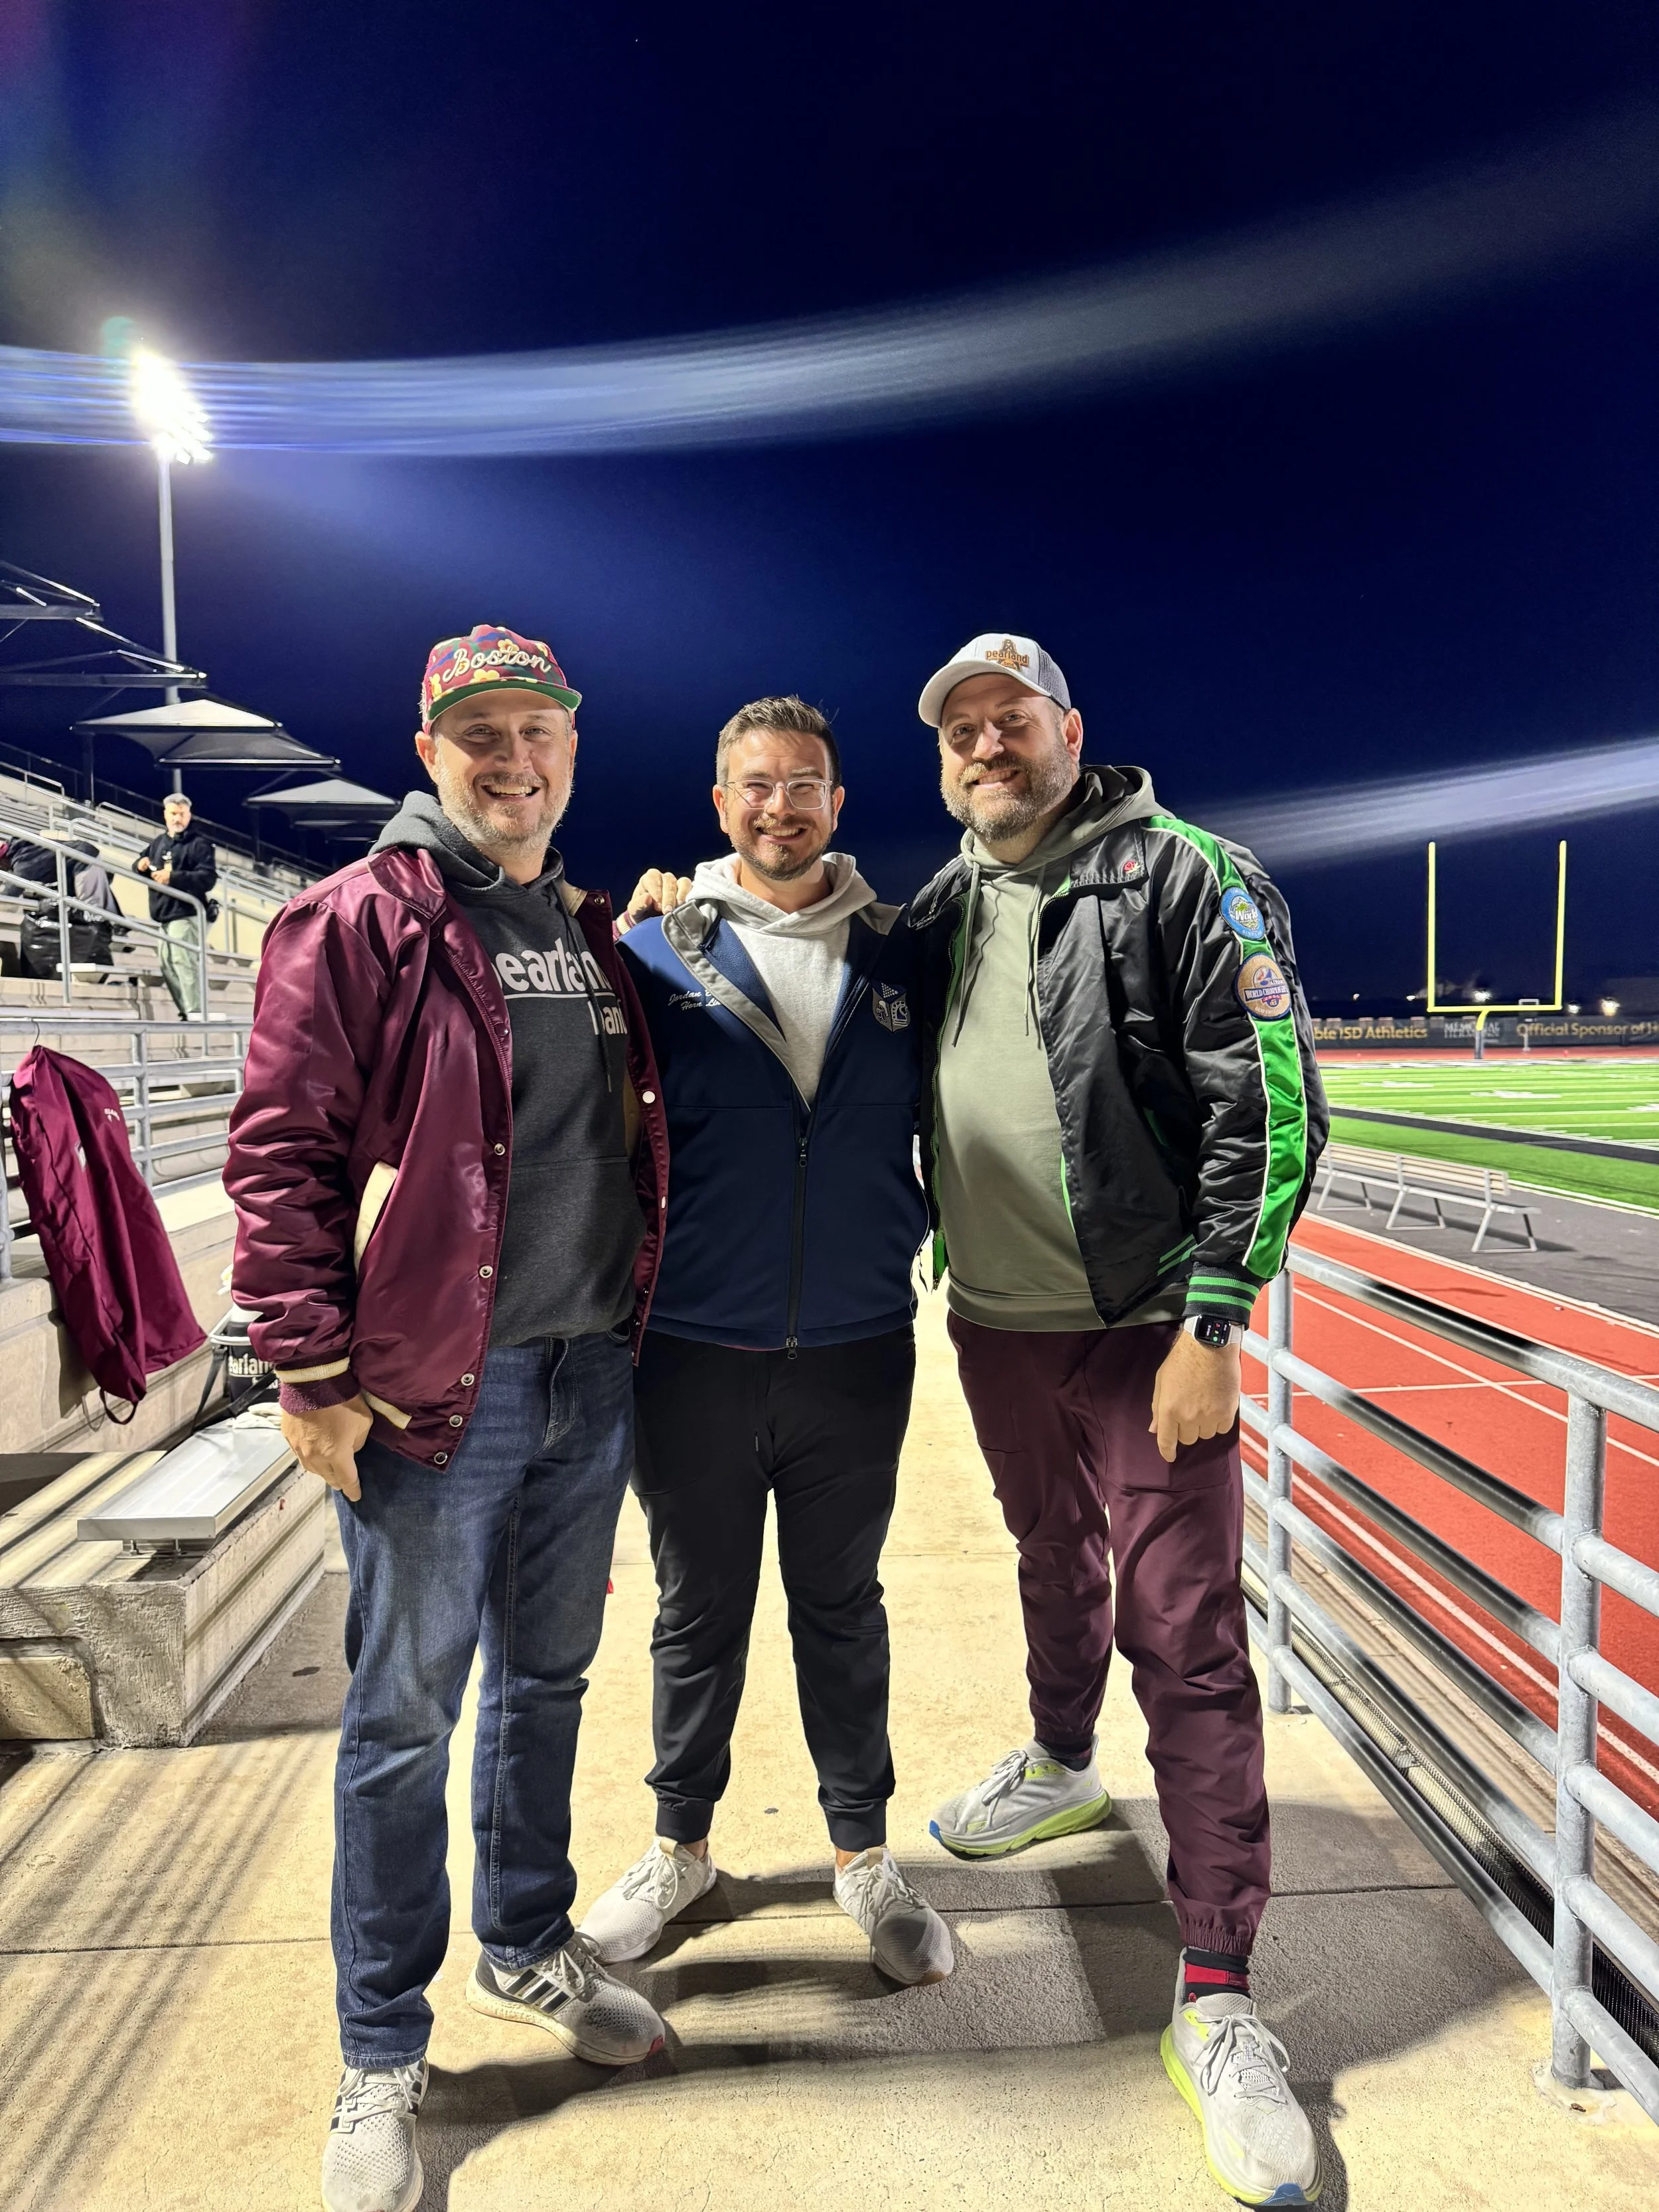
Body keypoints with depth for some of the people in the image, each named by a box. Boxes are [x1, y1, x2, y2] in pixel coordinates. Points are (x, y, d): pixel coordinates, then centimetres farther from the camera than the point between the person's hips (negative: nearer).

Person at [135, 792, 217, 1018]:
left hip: (186, 914, -9)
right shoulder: (158, 843, 18)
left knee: (183, 960, -18)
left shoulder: (199, 844, -5)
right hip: (165, 915, 9)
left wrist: (173, 877, -22)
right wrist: (141, 864, 0)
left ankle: (196, 1013, -19)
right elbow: (139, 865, 25)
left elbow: (208, 878, -15)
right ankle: (187, 1012, 17)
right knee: (168, 964, 10)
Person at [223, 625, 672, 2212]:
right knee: (404, 1713, 8)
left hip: (589, 1377, 6)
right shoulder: (360, 922, -8)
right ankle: (382, 2056, 29)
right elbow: (280, 1153, -12)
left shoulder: (594, 938, 12)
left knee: (546, 1678, 19)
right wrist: (312, 1371, -15)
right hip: (430, 1389, -6)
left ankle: (526, 1947, 42)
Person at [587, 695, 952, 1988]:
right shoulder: (657, 949, -2)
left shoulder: (899, 955, 3)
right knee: (700, 1613, 16)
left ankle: (865, 1856, 36)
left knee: (843, 1609, 17)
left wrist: (916, 1232, 2)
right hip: (694, 1352, -1)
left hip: (857, 1355, 1)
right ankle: (683, 1845, 39)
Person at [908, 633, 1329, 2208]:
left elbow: (1269, 1106, -14)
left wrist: (1213, 1321, -17)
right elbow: (898, 1099, 23)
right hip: (993, 1328, 6)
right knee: (1054, 1562, 25)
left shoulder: (1185, 876, -9)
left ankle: (1217, 2001, 12)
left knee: (1183, 1636, -2)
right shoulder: (934, 915, 9)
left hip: (1145, 1332, -5)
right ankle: (1063, 1768, 50)